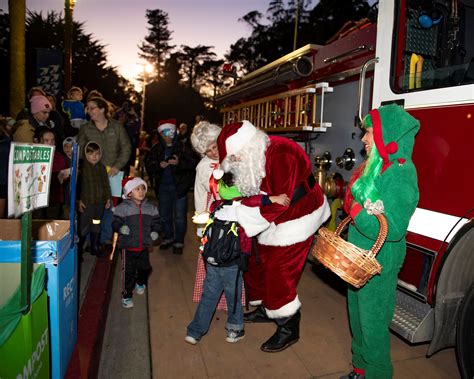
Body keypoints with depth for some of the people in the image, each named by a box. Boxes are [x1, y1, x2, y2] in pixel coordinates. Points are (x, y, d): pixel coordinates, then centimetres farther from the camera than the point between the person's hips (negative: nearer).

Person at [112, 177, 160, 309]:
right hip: (128, 247, -4)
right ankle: (126, 295, 19)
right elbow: (115, 223, -9)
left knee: (145, 268, 17)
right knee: (128, 271, 1)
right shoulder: (123, 208, -9)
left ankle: (140, 283, 49)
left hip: (144, 246, 4)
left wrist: (155, 231, -4)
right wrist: (120, 228, -29)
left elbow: (156, 222, 13)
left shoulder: (150, 208, 3)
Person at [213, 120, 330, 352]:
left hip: (296, 218, -9)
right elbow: (251, 191, 5)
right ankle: (266, 309, 37)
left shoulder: (280, 156, -30)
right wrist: (225, 208, -10)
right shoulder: (254, 157, -3)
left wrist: (234, 213, -27)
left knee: (278, 273, -5)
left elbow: (278, 203, -30)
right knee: (257, 262, 14)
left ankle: (289, 329, 15)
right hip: (274, 220, 9)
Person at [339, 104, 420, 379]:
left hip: (379, 266, -9)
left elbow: (393, 229, -24)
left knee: (373, 326, 8)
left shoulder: (401, 171, -20)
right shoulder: (374, 166, 7)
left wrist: (357, 212, -22)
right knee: (358, 321, 22)